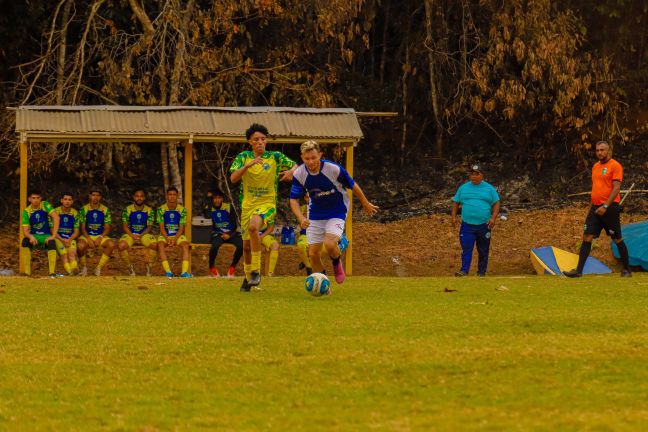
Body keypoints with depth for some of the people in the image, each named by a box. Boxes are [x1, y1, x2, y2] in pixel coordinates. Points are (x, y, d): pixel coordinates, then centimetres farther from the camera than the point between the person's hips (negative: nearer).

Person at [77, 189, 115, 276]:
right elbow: (82, 228, -1)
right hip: (87, 236, -1)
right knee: (80, 245, -36)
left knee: (111, 244, -31)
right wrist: (89, 239, -18)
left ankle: (99, 267, -21)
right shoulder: (84, 209, 2)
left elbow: (107, 229, 2)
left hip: (101, 236, 1)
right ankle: (84, 267, -9)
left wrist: (100, 238, -16)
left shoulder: (105, 210, 4)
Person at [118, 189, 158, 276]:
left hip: (144, 234, 0)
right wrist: (133, 236, -17)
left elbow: (149, 227, 2)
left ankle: (149, 265, -11)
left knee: (154, 244, -32)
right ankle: (129, 266, -11)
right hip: (130, 234, 0)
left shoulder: (149, 210, 3)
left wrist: (141, 236, -16)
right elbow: (125, 227, 0)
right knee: (121, 245, -33)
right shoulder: (128, 210, 1)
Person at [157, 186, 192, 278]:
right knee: (160, 245, -32)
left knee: (185, 245, -29)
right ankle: (168, 272, -39)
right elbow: (161, 227, -4)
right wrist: (167, 239, -20)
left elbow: (181, 228, -4)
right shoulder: (161, 209, -2)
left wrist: (174, 239, -20)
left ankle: (184, 271, -39)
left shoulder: (182, 210, -2)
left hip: (178, 235, 0)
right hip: (165, 235, 0)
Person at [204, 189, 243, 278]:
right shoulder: (209, 208, -2)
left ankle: (232, 267, -8)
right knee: (215, 245, -36)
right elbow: (207, 216, -25)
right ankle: (211, 267, -11)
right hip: (218, 234, -1)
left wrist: (229, 234, -17)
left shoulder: (229, 207, -1)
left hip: (231, 233, 1)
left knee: (241, 245, -28)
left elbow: (234, 224, -1)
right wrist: (210, 202, -18)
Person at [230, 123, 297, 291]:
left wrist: (290, 172, -16)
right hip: (247, 204, 3)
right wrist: (248, 165, -25)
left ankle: (256, 271, -25)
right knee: (246, 245, 8)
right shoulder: (244, 157, 2)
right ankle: (248, 277, 32)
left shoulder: (275, 157, -1)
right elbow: (233, 178, -10)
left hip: (267, 203, -3)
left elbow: (295, 166, 7)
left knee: (253, 226, -33)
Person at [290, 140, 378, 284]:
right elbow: (294, 200, -10)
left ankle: (337, 264, 8)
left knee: (329, 244, -27)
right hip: (315, 215, 4)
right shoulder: (299, 174, -16)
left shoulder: (334, 169, -25)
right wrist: (301, 218, -29)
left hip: (337, 211, -4)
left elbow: (353, 186, -8)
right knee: (313, 253, 0)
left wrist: (366, 204, 6)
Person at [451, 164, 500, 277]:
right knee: (466, 248, -12)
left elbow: (496, 203, 4)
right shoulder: (463, 188, 9)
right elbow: (455, 202, 13)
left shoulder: (489, 189, 5)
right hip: (467, 225, 0)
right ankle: (464, 271, -18)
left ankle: (481, 272, 15)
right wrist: (454, 216, 1)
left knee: (483, 251, 7)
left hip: (484, 225, 0)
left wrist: (493, 218, -9)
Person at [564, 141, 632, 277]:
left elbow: (616, 188, -14)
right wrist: (591, 207, 20)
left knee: (618, 239, 2)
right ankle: (579, 270, -6)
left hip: (609, 208, -7)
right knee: (587, 238, -3)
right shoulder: (595, 167, 17)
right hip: (595, 208, 7)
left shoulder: (615, 166, -7)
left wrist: (605, 206, -21)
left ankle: (627, 270, 13)